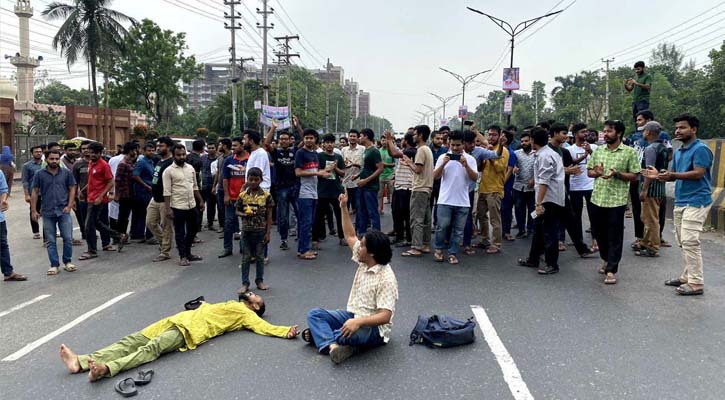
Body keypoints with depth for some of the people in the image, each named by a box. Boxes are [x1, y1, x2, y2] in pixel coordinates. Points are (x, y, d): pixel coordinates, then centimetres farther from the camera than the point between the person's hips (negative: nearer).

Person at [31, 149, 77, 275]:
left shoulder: (66, 173, 3)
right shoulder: (40, 174, 3)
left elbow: (72, 189, 6)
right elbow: (35, 193, 6)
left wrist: (69, 206, -5)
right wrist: (34, 210, 1)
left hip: (64, 211, 0)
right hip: (47, 213, 0)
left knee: (68, 238, 0)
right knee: (51, 241, 5)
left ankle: (67, 262, 17)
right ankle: (54, 265, 13)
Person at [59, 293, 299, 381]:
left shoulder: (247, 314, 12)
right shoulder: (231, 305, 35)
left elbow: (264, 327, -3)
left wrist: (286, 332, -13)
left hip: (192, 330, -8)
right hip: (181, 319, 8)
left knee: (152, 348, -30)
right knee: (134, 340, -8)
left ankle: (107, 368, -48)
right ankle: (82, 362, -19)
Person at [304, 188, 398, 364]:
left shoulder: (386, 279, -24)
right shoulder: (364, 261, 1)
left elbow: (385, 316, -30)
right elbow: (350, 236, 11)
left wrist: (358, 322, -44)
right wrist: (344, 208, 5)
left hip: (373, 328, -9)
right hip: (352, 315, 9)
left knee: (348, 335, -41)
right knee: (314, 314, -7)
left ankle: (321, 334, -9)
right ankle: (332, 345, -32)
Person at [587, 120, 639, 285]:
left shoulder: (629, 152, -3)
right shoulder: (598, 151, 10)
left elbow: (634, 176, -4)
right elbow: (589, 172, 12)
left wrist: (617, 174, -20)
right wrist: (597, 172, -10)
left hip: (617, 200, -5)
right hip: (597, 198, 5)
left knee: (614, 236, 0)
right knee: (599, 232, 15)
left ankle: (611, 270, 6)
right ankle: (607, 259, 37)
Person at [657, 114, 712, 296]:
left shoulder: (700, 149, -10)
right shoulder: (678, 151, 17)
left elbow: (698, 173, -20)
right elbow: (673, 175, 16)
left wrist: (673, 175, -28)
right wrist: (660, 175, -4)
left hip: (696, 201, -9)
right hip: (680, 201, 9)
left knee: (690, 242, -12)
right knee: (683, 242, 13)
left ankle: (696, 283, -7)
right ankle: (687, 276, 22)